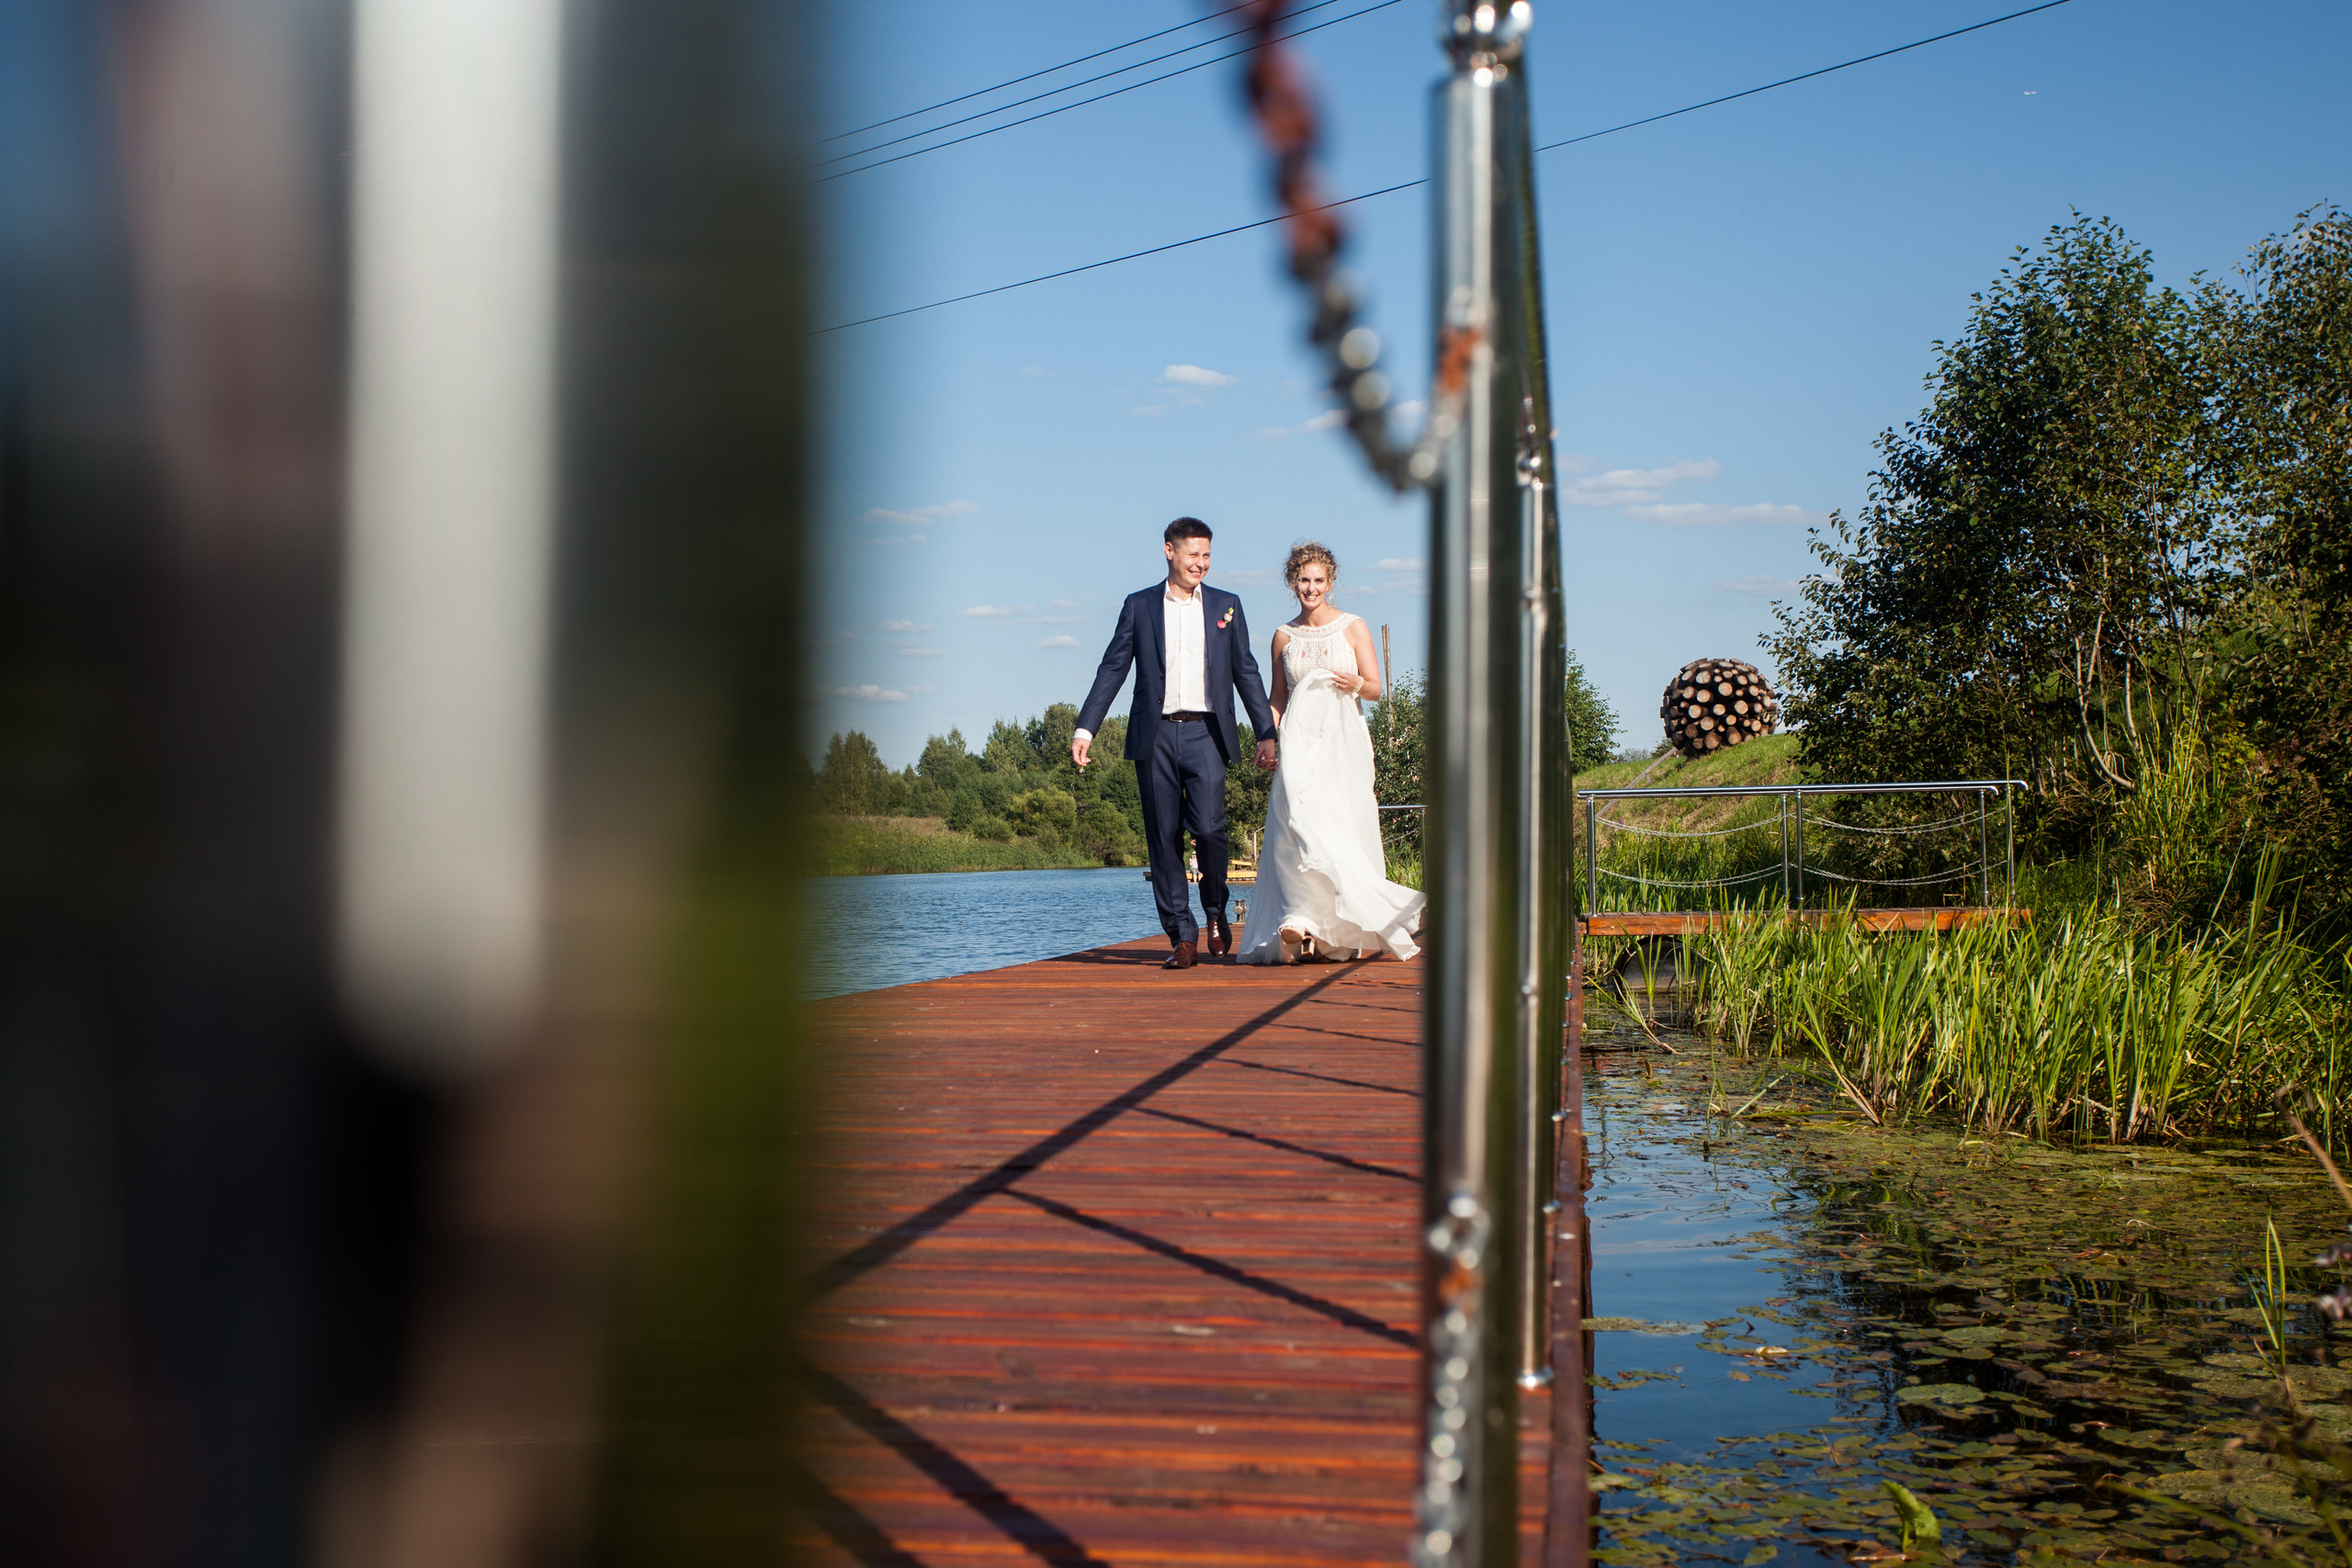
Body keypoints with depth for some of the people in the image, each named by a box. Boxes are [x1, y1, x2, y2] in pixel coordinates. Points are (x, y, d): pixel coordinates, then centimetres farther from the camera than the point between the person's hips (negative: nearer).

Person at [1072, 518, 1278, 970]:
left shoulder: (1226, 606, 12)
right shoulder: (1139, 606, 10)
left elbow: (1246, 673, 12)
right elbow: (1112, 669, 8)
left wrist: (1266, 734, 7)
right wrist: (1085, 729, 1)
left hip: (1206, 734, -1)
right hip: (1156, 736, 1)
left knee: (1208, 827, -15)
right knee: (1164, 839, 0)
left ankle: (1216, 910, 12)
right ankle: (1183, 939, 5)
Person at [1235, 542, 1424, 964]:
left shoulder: (1352, 628, 5)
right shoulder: (1284, 636, 12)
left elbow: (1376, 688, 4)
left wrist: (1355, 684, -18)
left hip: (1343, 739, -1)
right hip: (1299, 740, 1)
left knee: (1346, 829, -6)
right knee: (1301, 819, -18)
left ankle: (1355, 930, 4)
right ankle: (1303, 921, -24)